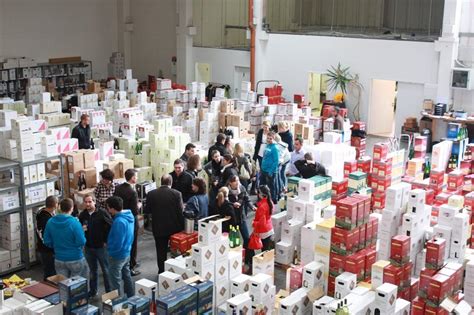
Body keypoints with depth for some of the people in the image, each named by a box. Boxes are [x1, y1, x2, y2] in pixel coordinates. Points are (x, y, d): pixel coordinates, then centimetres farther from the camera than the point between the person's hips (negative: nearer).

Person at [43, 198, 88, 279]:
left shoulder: (50, 222, -5)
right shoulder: (74, 222, -20)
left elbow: (47, 242, 1)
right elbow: (81, 242, -19)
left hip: (59, 260, 4)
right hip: (75, 259, -4)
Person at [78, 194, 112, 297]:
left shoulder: (102, 214, -13)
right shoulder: (82, 215, 0)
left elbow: (111, 227, -12)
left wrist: (106, 241, -12)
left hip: (101, 247, -4)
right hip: (88, 247, 4)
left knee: (106, 270, 6)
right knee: (93, 271, 18)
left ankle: (109, 292, 17)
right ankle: (93, 291, 32)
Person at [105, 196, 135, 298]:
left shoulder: (119, 221, -30)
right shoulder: (130, 215, -1)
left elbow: (117, 243, -28)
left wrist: (109, 249, -11)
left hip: (117, 255, -9)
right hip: (127, 252, 9)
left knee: (116, 282, 7)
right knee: (127, 276, 22)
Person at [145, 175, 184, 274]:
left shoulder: (151, 194, -8)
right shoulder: (176, 194, -12)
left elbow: (147, 210, -1)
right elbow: (180, 211, -12)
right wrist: (182, 226, -3)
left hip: (158, 227, 1)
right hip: (174, 227, 0)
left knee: (161, 251, 13)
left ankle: (161, 272, 20)